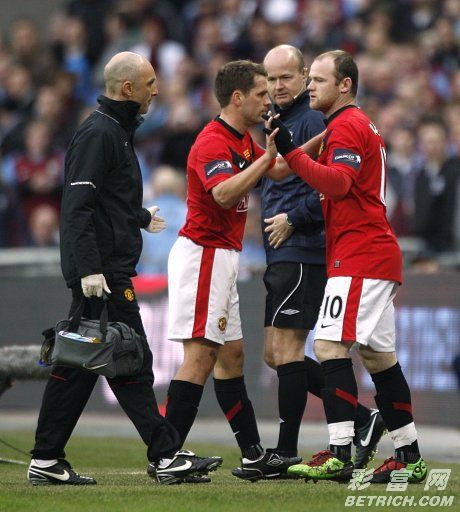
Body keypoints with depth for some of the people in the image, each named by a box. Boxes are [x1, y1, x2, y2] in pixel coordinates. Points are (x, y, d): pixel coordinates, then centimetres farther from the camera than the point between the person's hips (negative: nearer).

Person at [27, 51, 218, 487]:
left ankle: (46, 461, 9)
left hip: (105, 271, 10)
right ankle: (165, 455, -4)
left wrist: (141, 217, 47)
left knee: (76, 365, 8)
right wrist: (89, 268, -26)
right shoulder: (98, 133, -13)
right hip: (103, 271, -10)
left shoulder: (115, 131, 19)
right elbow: (78, 206, -20)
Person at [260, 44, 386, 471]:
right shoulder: (279, 122, 20)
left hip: (301, 255, -10)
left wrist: (293, 219, -15)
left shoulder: (312, 121, -11)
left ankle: (286, 452, -2)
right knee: (276, 354, 10)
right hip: (283, 256, 10)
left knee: (285, 350, -8)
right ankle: (363, 419, 13)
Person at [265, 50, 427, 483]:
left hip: (358, 258, -11)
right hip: (378, 256, 11)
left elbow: (338, 183, -23)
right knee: (378, 356, 12)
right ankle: (409, 457, 15)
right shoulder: (360, 125, 23)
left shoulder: (346, 126, -9)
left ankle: (339, 455, -23)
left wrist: (291, 152, -29)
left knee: (330, 345, -16)